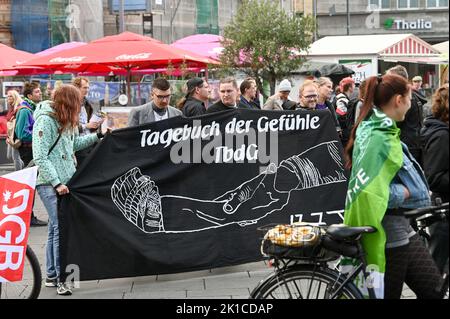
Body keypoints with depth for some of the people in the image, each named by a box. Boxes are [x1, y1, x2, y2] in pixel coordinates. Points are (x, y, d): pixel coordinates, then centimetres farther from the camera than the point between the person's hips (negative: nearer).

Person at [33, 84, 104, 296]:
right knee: (61, 228, -12)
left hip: (64, 182, 9)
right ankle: (61, 278, -8)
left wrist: (97, 136, 25)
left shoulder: (64, 121, 13)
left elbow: (74, 144, 28)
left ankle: (52, 276, 21)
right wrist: (56, 183, -22)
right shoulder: (45, 120, -14)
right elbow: (40, 157, -18)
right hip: (50, 184, -9)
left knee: (56, 229, 13)